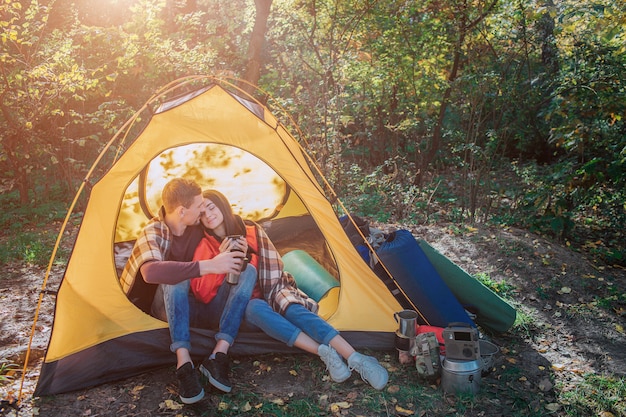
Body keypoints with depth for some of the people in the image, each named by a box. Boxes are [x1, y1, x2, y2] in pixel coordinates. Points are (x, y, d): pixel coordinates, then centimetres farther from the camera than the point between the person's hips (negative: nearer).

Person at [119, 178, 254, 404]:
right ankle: (184, 364, -39)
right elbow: (151, 271, -43)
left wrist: (228, 255, -14)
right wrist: (208, 266, -47)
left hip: (204, 305, 5)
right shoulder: (152, 233, -20)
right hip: (171, 309, -5)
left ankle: (217, 356, -29)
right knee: (175, 278, -36)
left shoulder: (197, 227, -3)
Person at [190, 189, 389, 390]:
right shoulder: (204, 248, -2)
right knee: (255, 308, -37)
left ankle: (356, 359, -44)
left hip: (268, 294, 1)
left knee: (294, 309, -32)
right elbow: (201, 293, -11)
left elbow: (272, 268, 4)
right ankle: (324, 352, -45)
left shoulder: (251, 231, 1)